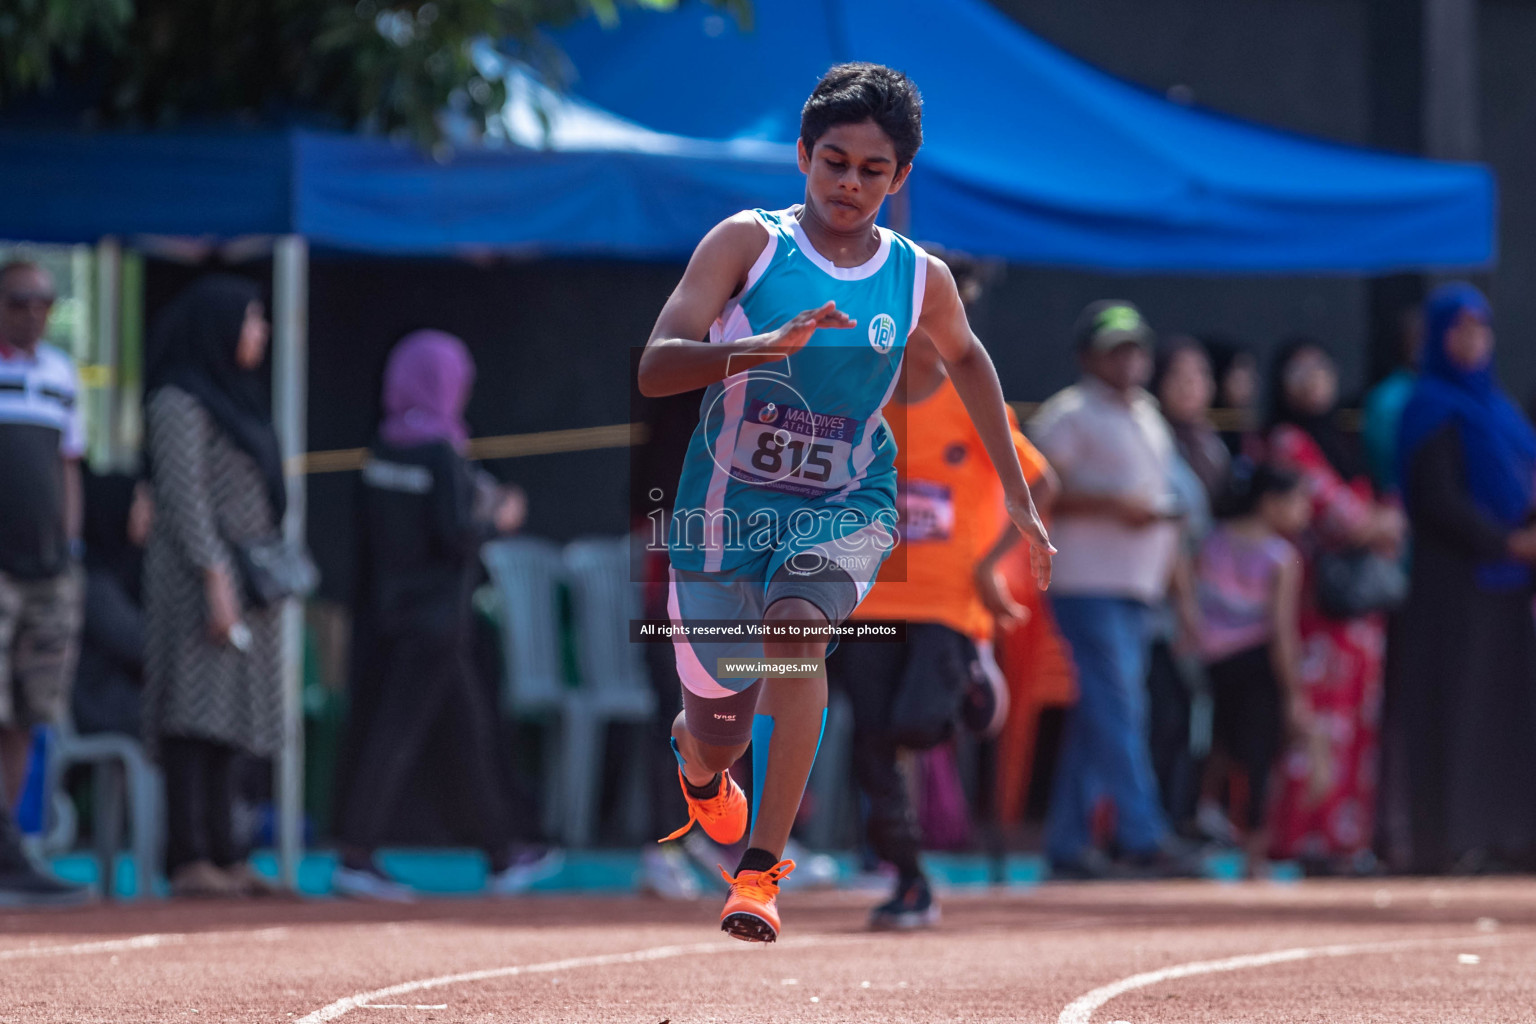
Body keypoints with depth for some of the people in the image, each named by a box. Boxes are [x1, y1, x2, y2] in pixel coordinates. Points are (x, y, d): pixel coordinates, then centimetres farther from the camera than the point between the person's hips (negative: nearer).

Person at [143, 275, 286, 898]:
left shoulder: (231, 399, 18)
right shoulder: (178, 401, -10)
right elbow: (182, 496, -17)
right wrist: (216, 580, -22)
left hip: (240, 582, 9)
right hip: (196, 578, -9)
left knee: (225, 722, 7)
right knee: (198, 709, -13)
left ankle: (222, 854, 7)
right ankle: (188, 862, -16)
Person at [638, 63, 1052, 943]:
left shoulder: (920, 279, -3)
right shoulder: (747, 243, -11)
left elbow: (966, 357, 20)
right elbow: (654, 368, -20)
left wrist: (1020, 498, 19)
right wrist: (761, 348, -38)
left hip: (844, 507, 0)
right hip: (728, 509, 0)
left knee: (798, 627, -33)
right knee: (719, 728, 10)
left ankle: (761, 871, -34)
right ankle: (698, 762, 53)